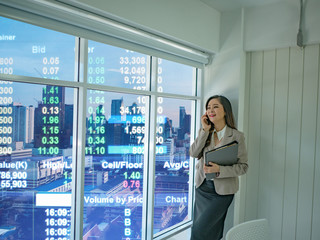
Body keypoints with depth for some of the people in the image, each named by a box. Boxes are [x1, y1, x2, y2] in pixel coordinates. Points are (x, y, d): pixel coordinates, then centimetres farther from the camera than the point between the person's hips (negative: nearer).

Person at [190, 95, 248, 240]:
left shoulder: (236, 136, -9)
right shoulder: (205, 133, 4)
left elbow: (243, 166, -9)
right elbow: (193, 153, -9)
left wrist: (219, 169, -23)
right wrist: (205, 130, -14)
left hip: (222, 191, -4)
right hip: (202, 187, 5)